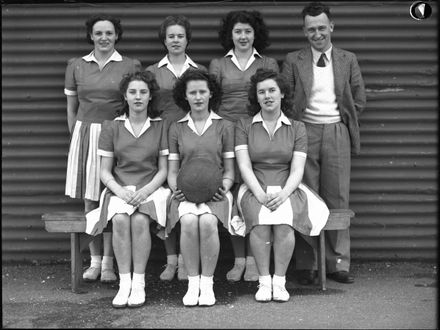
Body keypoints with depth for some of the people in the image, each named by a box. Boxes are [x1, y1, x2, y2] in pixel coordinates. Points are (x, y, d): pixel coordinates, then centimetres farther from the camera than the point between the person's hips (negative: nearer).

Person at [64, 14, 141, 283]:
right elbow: (71, 108, 14)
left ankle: (109, 263, 3)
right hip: (85, 134, 3)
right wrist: (76, 137, 9)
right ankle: (95, 260, 13)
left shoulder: (131, 66, 2)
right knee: (89, 200, 4)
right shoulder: (76, 66, 9)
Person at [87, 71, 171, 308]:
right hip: (119, 189, 1)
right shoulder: (112, 127, 8)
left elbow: (163, 170, 5)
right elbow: (105, 172, 7)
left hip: (150, 189, -1)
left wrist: (145, 191, -13)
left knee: (140, 220, -32)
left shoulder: (160, 126, 6)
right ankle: (124, 282, -26)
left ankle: (139, 283, -24)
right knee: (120, 219, -32)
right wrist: (120, 191, -13)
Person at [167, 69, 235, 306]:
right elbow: (172, 171, 12)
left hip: (215, 192, -1)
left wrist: (224, 187, -10)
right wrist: (175, 189, -8)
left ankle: (207, 283, -20)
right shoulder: (176, 128, 13)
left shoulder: (224, 126, 10)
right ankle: (192, 282, -19)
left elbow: (229, 170, 10)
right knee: (188, 222, -33)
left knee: (207, 221, -34)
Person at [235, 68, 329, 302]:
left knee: (284, 223, -32)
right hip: (255, 190, 0)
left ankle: (279, 281, -21)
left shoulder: (297, 128, 10)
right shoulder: (244, 126, 9)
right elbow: (244, 166, -2)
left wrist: (282, 194, -18)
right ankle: (264, 281, -22)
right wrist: (260, 194, -17)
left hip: (287, 189, 0)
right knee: (260, 222, -33)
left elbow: (297, 170, 1)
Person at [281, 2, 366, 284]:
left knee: (338, 198, 1)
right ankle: (307, 265, 5)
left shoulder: (348, 60, 10)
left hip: (337, 134, 1)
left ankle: (338, 264, 7)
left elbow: (359, 100, 12)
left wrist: (346, 127, 7)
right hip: (304, 132, -1)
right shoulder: (293, 61, 6)